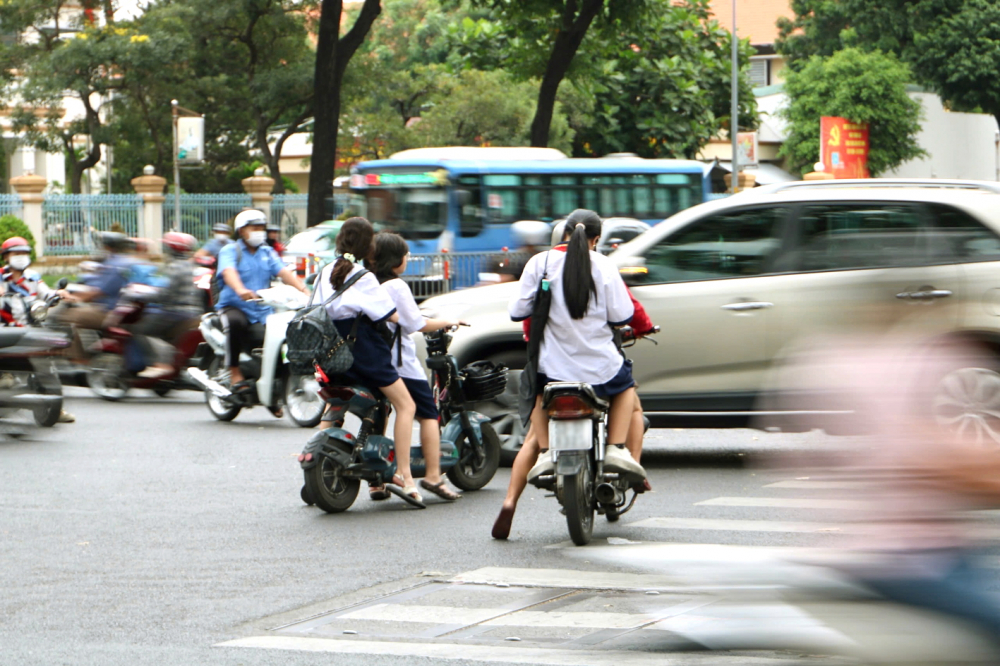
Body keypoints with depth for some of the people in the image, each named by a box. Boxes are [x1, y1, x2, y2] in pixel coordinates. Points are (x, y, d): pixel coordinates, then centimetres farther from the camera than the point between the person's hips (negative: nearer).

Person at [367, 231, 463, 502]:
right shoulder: (396, 286, -14)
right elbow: (416, 324, -15)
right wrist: (447, 322, 0)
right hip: (401, 363, -6)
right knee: (428, 414, 4)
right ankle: (433, 475, -4)